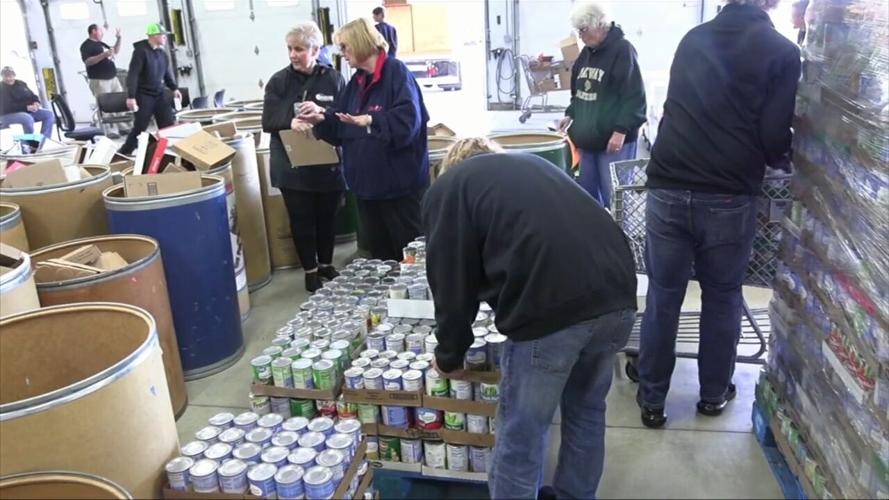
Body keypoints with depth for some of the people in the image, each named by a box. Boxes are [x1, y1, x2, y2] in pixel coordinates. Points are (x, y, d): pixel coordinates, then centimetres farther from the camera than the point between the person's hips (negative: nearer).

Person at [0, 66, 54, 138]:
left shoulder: (21, 84, 11)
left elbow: (33, 95, 15)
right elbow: (7, 107, -20)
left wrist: (36, 103, -10)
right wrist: (26, 107, -27)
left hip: (28, 110, 7)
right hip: (9, 114, -7)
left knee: (49, 114, -11)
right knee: (28, 119, -38)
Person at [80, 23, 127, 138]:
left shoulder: (101, 43, 18)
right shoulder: (86, 45, -9)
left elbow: (115, 52, 27)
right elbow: (88, 61, -22)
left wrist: (118, 39, 15)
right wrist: (104, 55, -29)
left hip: (112, 78, 9)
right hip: (99, 80, -9)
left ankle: (121, 126, 18)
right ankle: (107, 131, -7)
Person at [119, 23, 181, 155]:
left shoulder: (162, 53, 9)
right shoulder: (141, 51, -14)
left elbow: (167, 73, 20)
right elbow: (132, 74, -19)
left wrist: (174, 88, 5)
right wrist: (131, 96, -24)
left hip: (160, 95, 6)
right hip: (144, 95, -6)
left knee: (169, 125, 2)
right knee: (139, 128, -3)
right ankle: (123, 154, 11)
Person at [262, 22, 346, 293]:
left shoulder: (333, 79, -1)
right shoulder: (278, 81, -1)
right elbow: (268, 121, -6)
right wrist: (291, 122, -25)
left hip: (328, 164, 0)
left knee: (327, 216, 13)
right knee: (301, 219, 7)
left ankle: (326, 264, 33)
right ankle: (310, 270, 24)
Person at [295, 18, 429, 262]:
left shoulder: (397, 72, -11)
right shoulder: (358, 80, 13)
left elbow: (408, 120, -25)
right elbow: (342, 128, 14)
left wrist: (370, 120, -32)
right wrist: (321, 117, -3)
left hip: (400, 182, -8)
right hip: (368, 182, 8)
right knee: (379, 251, 17)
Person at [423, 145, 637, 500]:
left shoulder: (446, 189, 14)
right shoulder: (530, 164, 32)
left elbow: (453, 286, 11)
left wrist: (449, 357, 29)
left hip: (551, 309, -7)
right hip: (618, 296, 7)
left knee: (520, 435, 13)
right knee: (587, 412, 28)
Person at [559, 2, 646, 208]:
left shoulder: (623, 49, -10)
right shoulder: (587, 52, 14)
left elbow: (634, 96, -16)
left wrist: (621, 130, -21)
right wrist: (571, 115, 11)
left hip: (613, 139, -8)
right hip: (588, 138, 8)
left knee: (614, 197, -4)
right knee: (587, 193, 13)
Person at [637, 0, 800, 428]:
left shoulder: (692, 40, 12)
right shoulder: (782, 52, -2)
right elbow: (775, 139, -5)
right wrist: (779, 160, 18)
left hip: (667, 192, 3)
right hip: (728, 199, -3)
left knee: (662, 298, 11)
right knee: (722, 298, 16)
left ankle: (651, 399, 21)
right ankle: (714, 393, 31)